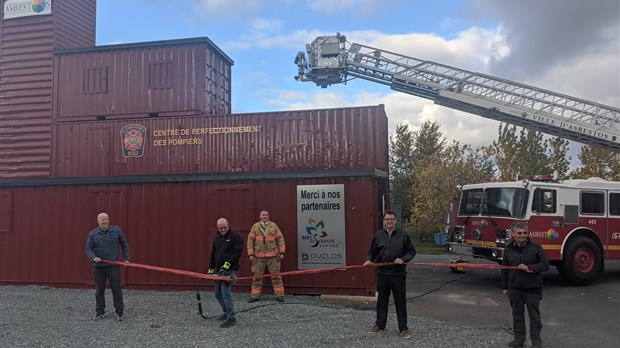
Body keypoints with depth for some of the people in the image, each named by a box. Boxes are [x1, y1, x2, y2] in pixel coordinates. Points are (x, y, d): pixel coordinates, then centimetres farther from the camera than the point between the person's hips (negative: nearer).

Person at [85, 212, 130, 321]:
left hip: (113, 265, -1)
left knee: (116, 288, 0)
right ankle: (100, 311, 22)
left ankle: (119, 311, 9)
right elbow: (88, 248, -1)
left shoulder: (117, 230, 0)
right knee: (99, 290, 10)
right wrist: (94, 258, -19)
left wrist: (126, 258, 2)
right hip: (99, 266, 1)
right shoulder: (92, 234, 1)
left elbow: (124, 245, 6)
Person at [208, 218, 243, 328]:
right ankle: (227, 312, 29)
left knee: (225, 292, -15)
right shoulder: (216, 238, 16)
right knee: (218, 293, 13)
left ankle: (231, 317, -10)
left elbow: (238, 252, -14)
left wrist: (228, 263, -21)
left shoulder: (235, 236, -7)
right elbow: (213, 254, 22)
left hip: (229, 269, -8)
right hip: (218, 269, 8)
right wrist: (211, 268, 17)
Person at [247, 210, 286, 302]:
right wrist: (251, 254, -2)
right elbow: (250, 240, 5)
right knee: (257, 276, 5)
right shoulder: (255, 226, 8)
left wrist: (282, 252, -1)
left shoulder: (273, 225, 7)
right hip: (259, 256, 1)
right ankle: (255, 295, 15)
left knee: (276, 275, 2)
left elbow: (280, 238, 5)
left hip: (273, 256, 0)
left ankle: (279, 294, 9)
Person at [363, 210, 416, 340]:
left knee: (400, 301, 5)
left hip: (398, 274, -2)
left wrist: (403, 259, -12)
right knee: (382, 300, 13)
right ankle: (380, 325, 28)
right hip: (382, 273, 2)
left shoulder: (403, 235, 0)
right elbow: (372, 251, 11)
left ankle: (403, 328, 16)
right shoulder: (378, 235, 4)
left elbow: (411, 251, 4)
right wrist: (369, 259, -8)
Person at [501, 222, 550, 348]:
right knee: (517, 315, 11)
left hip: (532, 288, -2)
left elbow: (545, 265, -7)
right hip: (515, 288, 2)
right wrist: (504, 287, 9)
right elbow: (504, 269, 9)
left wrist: (529, 267, -20)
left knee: (534, 315, 7)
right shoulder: (508, 249, 3)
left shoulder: (536, 247, -4)